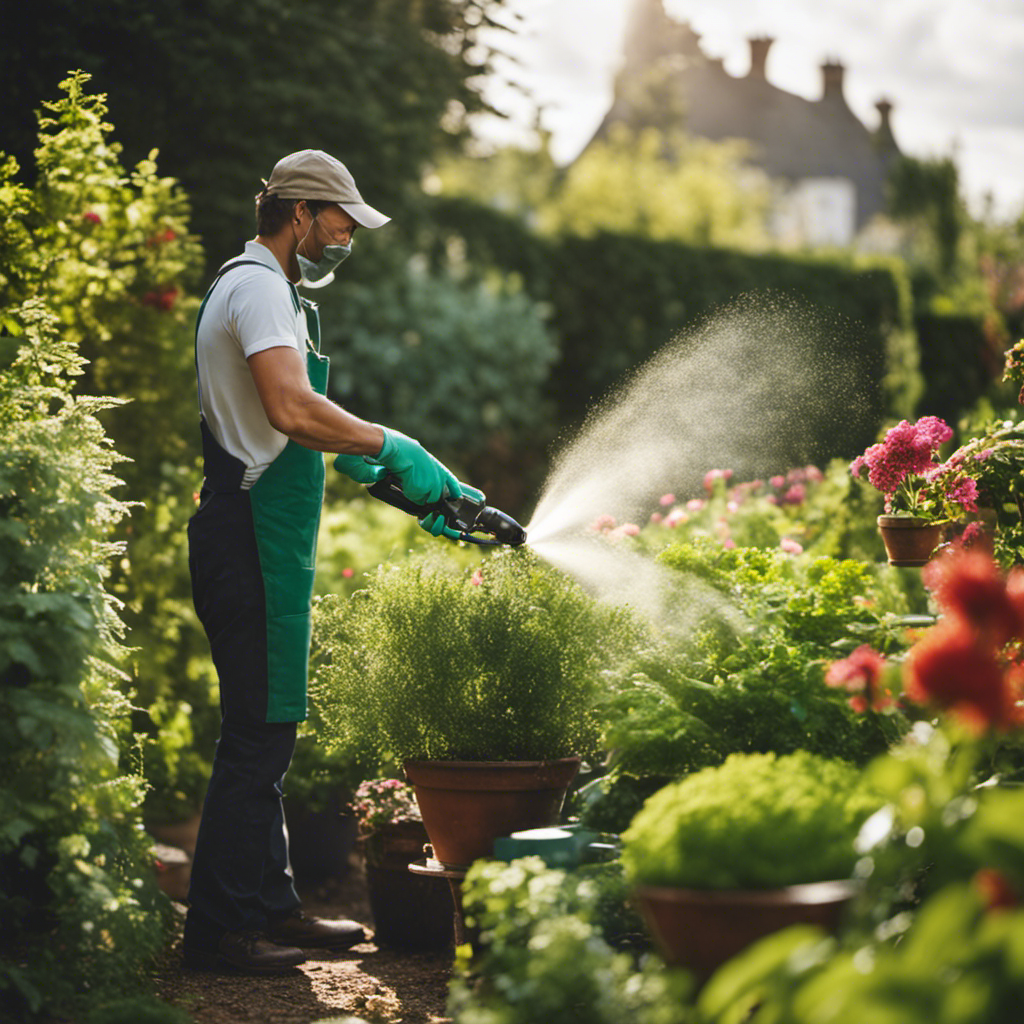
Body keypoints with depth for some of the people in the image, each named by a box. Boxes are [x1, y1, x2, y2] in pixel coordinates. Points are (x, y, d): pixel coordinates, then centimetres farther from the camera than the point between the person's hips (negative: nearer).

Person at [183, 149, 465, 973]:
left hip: (263, 541, 11)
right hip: (251, 542, -11)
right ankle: (219, 928, -3)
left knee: (268, 731, 14)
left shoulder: (266, 288, 23)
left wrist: (394, 479, 22)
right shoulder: (257, 285, -12)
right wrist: (392, 447, -19)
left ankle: (269, 908, 22)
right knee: (258, 733, -8)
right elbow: (292, 410, -29)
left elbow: (301, 431, 27)